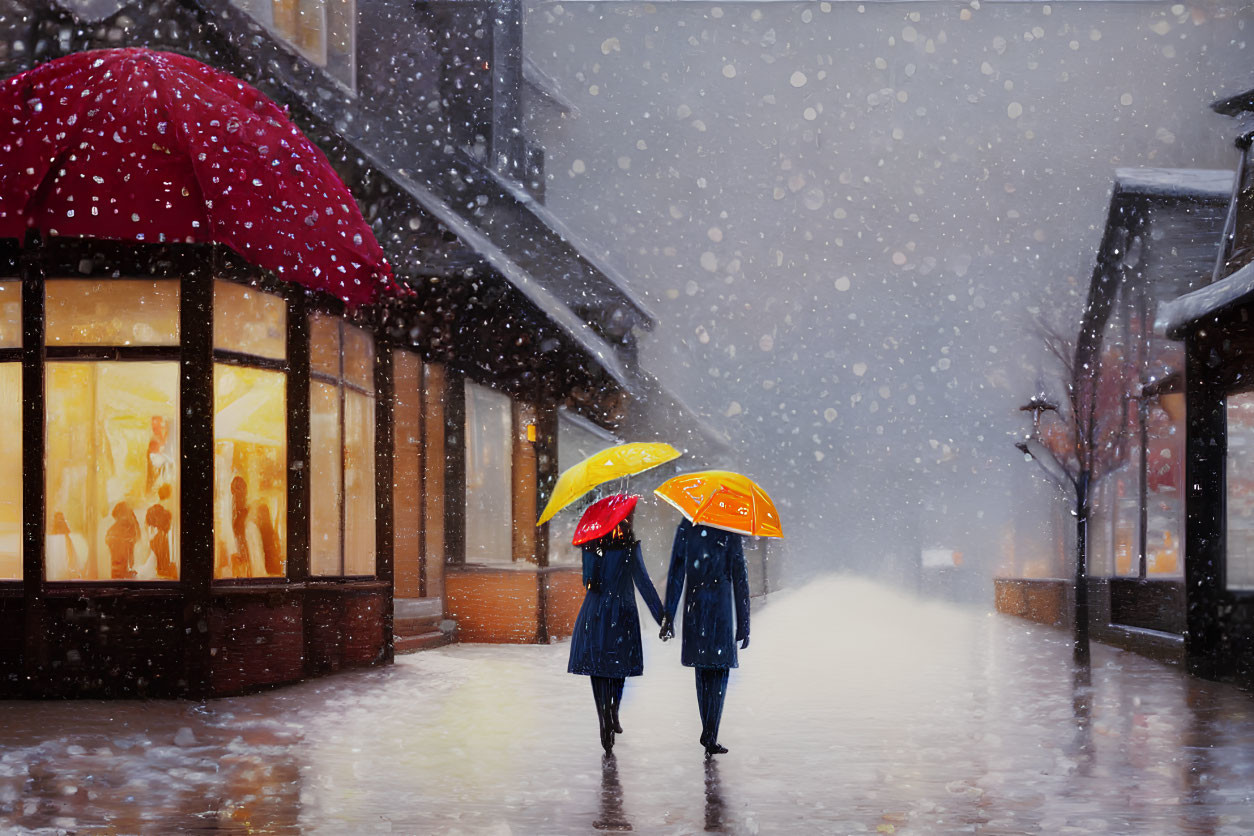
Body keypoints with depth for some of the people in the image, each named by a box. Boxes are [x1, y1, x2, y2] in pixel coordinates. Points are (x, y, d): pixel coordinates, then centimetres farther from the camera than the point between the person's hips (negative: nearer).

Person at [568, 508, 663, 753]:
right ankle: (613, 716, 9)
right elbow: (643, 582, -9)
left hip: (592, 611, 2)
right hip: (621, 613, -2)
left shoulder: (591, 544, 2)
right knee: (619, 666, 14)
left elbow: (587, 579, 10)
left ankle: (605, 722, -5)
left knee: (598, 668, 4)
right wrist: (661, 617, -6)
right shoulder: (628, 545, -8)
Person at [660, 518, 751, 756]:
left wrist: (669, 614, 4)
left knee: (702, 670, 15)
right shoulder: (730, 532, -5)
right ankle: (710, 737, -8)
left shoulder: (686, 527, 4)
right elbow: (740, 578, -3)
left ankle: (708, 733, 18)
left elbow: (675, 572, 2)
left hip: (693, 609, 4)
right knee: (719, 671, 1)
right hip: (720, 609, -4)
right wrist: (743, 624, 2)